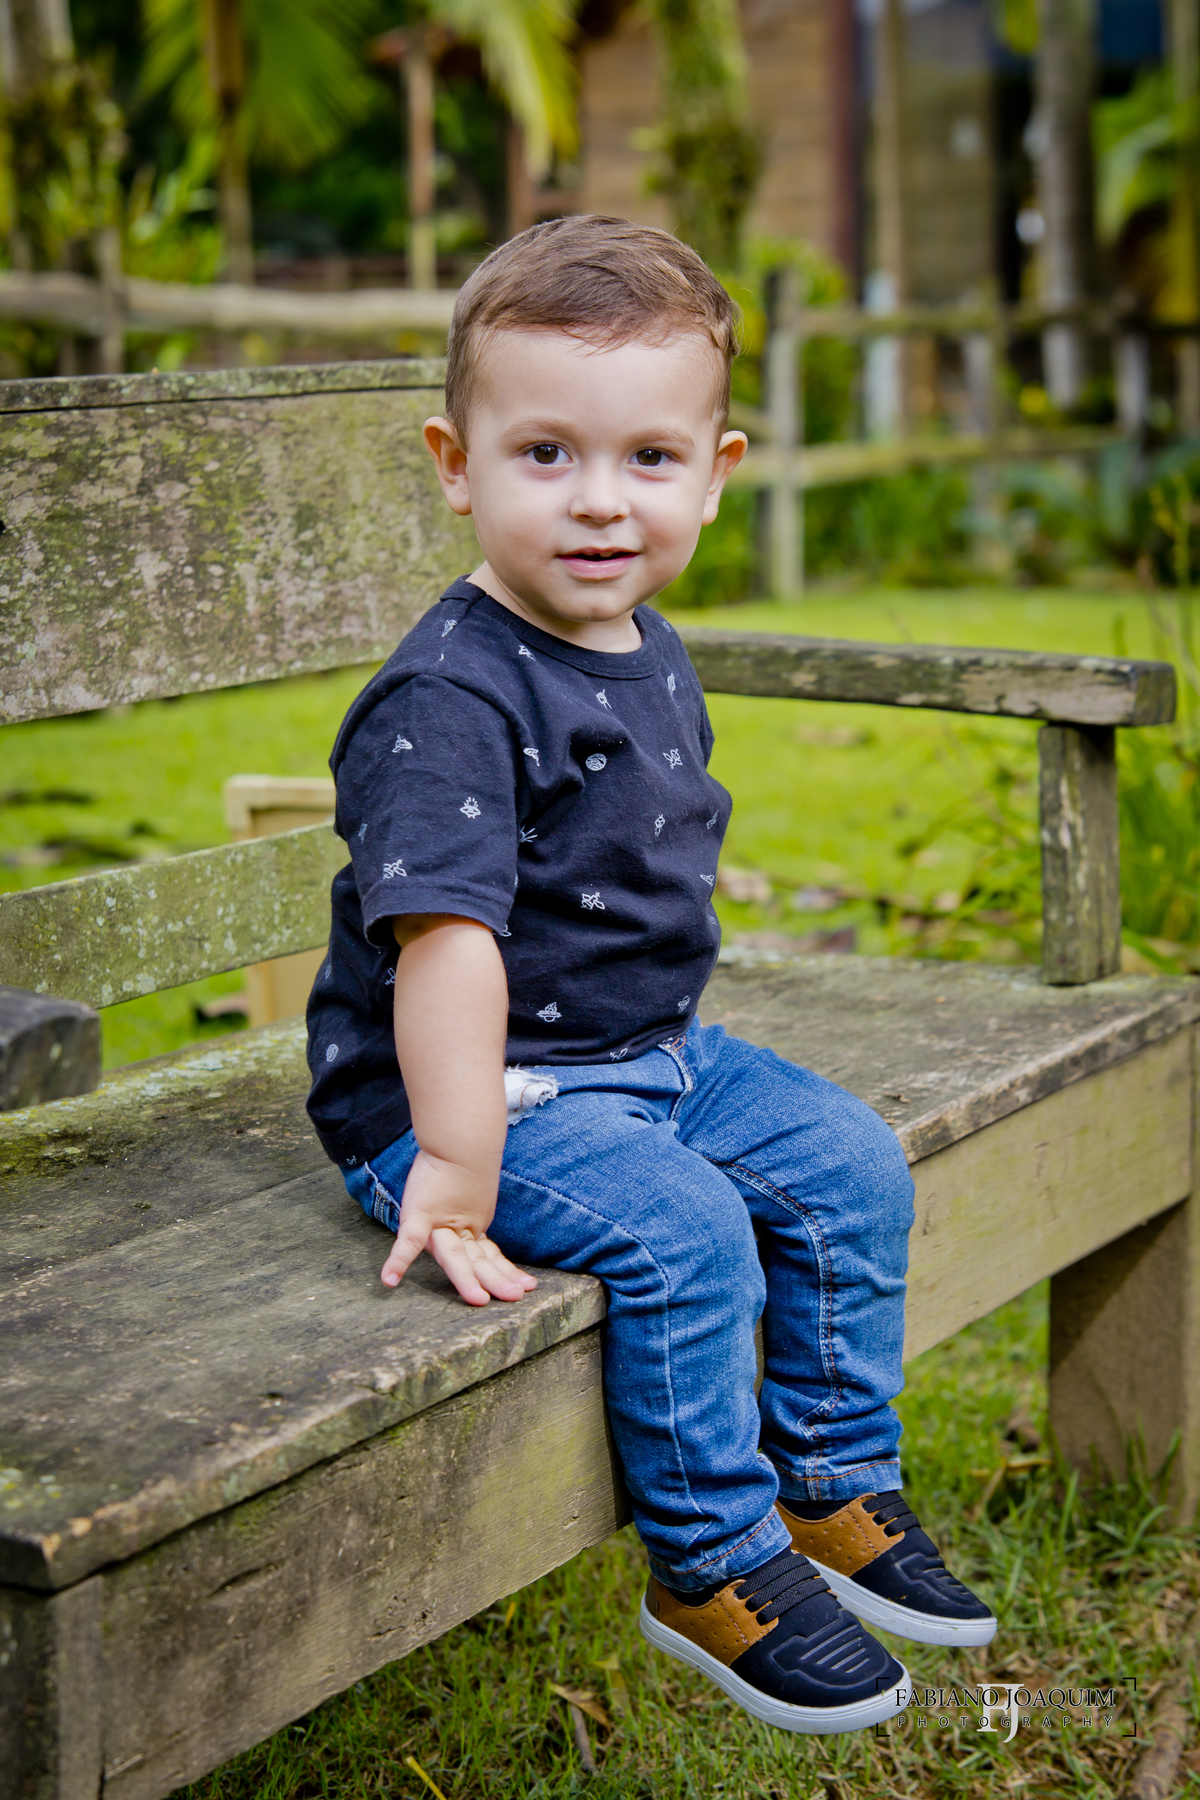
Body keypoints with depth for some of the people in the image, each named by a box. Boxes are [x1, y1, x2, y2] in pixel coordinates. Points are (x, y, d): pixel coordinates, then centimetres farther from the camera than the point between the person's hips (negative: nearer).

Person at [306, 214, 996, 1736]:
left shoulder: (653, 661, 6)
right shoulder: (448, 699, -24)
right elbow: (445, 932, -31)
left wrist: (668, 1045, 18)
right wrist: (457, 1165, -35)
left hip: (648, 1053, 9)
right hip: (467, 1090, -9)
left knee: (849, 1165, 5)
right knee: (682, 1231, -26)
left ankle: (837, 1491, 21)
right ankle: (712, 1571, -6)